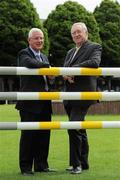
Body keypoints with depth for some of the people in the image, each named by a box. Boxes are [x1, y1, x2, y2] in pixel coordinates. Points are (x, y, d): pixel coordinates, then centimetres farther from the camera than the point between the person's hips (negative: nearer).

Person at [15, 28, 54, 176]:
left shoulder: (44, 57, 21)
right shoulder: (24, 54, -4)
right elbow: (31, 63, -27)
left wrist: (51, 76, -1)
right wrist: (48, 67, -27)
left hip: (44, 102, 7)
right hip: (30, 102, -7)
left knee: (44, 134, 9)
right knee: (28, 135, -1)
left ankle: (41, 165, 19)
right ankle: (26, 167, 7)